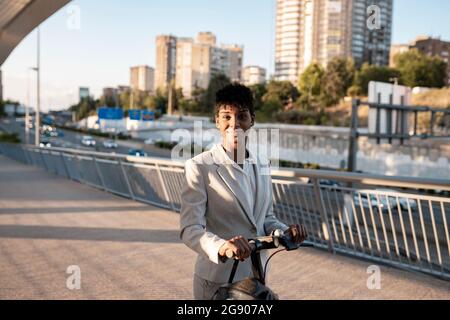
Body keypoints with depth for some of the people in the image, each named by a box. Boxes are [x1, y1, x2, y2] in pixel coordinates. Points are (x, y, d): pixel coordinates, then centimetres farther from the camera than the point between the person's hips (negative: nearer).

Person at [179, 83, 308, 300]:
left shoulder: (261, 167, 5)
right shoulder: (199, 167, -13)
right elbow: (189, 229, -19)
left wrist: (285, 231, -7)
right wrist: (221, 246, -37)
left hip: (257, 275, 5)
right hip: (217, 281, -5)